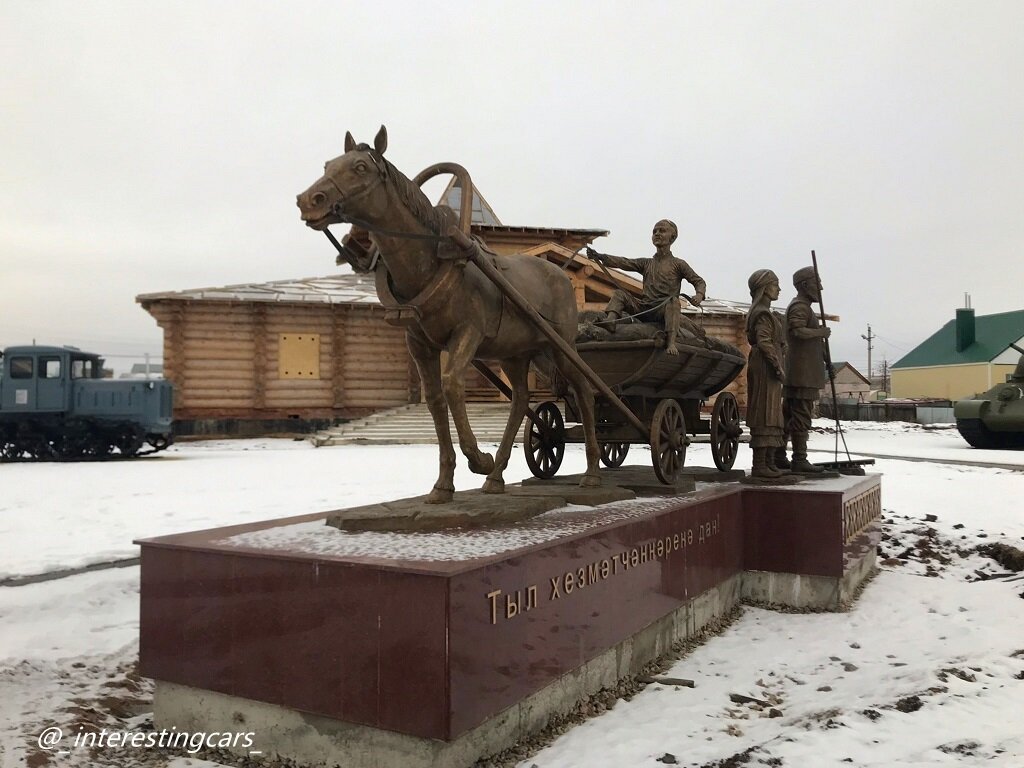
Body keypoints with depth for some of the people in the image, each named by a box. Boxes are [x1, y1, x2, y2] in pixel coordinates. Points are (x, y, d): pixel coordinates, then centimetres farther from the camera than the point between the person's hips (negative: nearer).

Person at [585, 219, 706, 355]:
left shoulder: (678, 264, 11)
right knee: (619, 294, -8)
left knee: (673, 300, -34)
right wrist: (600, 257, -10)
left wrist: (699, 295, -15)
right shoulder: (646, 263, 20)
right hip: (643, 307, 4)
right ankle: (610, 320, -38)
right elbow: (623, 262, 5)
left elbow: (699, 281, 9)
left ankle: (671, 343, -49)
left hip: (664, 310, -4)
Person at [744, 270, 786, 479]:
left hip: (767, 369, 11)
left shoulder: (765, 313, 21)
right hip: (766, 368, -11)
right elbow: (763, 342, -21)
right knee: (764, 416, -10)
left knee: (772, 416, 12)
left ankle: (768, 463, 16)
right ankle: (759, 465, -9)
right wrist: (778, 366, -20)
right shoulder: (763, 314, -11)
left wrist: (778, 367, 19)